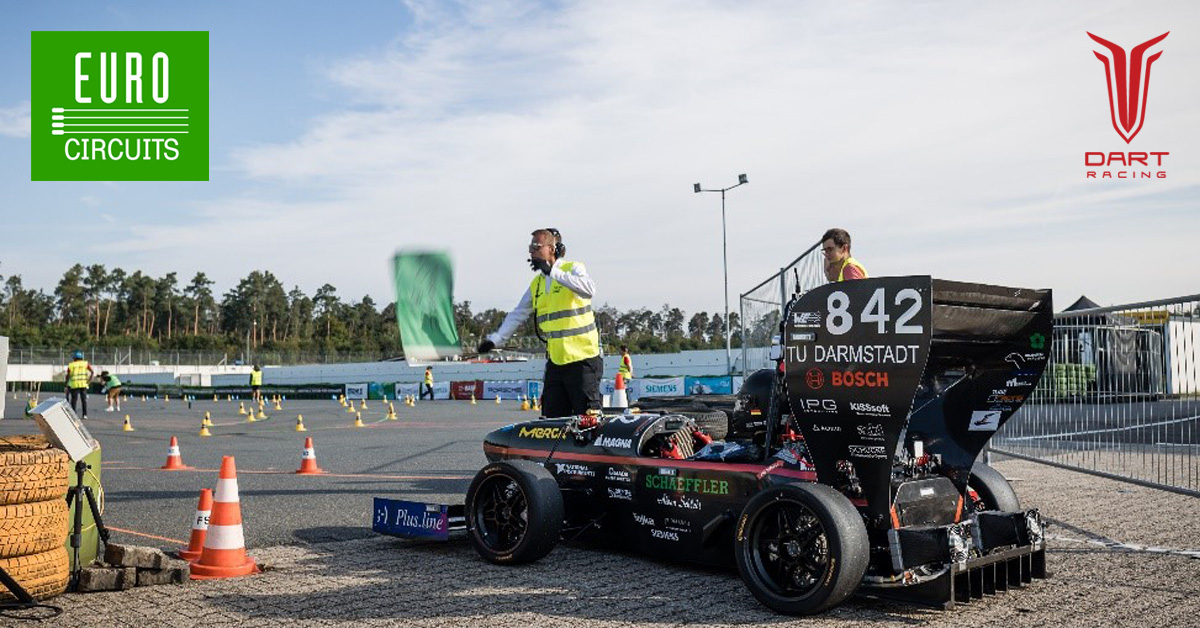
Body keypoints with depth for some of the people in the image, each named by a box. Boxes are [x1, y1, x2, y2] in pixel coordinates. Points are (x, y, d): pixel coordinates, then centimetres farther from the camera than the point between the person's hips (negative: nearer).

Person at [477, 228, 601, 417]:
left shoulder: (573, 268, -5)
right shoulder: (537, 283, 14)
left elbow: (589, 289, -27)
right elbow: (518, 314, 21)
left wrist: (552, 272, -27)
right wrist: (495, 339, 12)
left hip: (582, 359, -7)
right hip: (555, 361, 7)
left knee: (587, 416, -7)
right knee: (551, 417, 5)